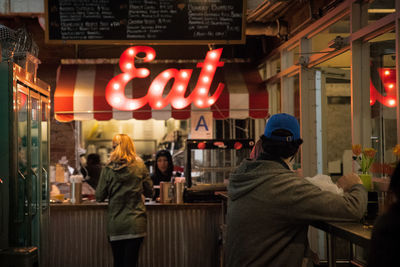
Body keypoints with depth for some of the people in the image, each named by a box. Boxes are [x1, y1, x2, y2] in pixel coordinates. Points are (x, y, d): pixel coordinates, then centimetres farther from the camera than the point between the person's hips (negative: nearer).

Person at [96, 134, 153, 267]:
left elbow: (99, 197, 0)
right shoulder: (140, 166, -3)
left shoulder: (108, 169, -4)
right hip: (135, 224, 0)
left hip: (115, 224, 0)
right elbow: (149, 192, 6)